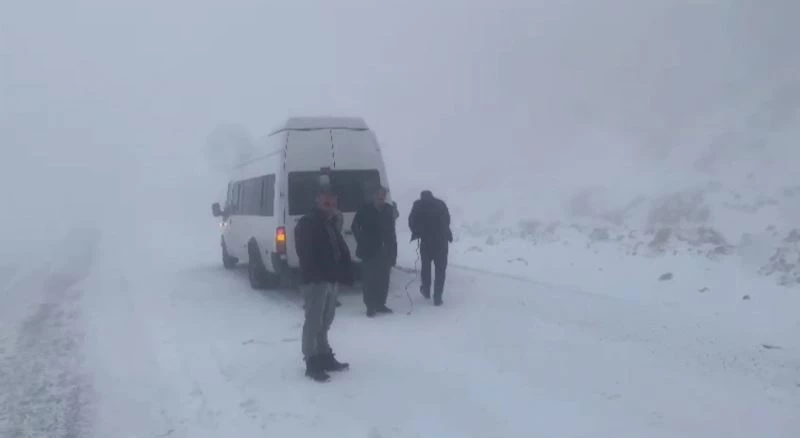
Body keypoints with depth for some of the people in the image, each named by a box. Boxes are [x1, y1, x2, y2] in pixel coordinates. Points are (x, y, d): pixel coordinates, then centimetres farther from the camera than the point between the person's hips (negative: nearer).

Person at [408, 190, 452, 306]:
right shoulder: (441, 204, 8)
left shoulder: (418, 205, 2)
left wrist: (417, 233, 16)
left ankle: (426, 290, 33)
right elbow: (447, 221, 10)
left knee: (425, 266, 21)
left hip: (426, 241, 0)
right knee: (440, 269, 4)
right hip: (442, 241, 1)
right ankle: (437, 297, -1)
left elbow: (412, 221, -1)